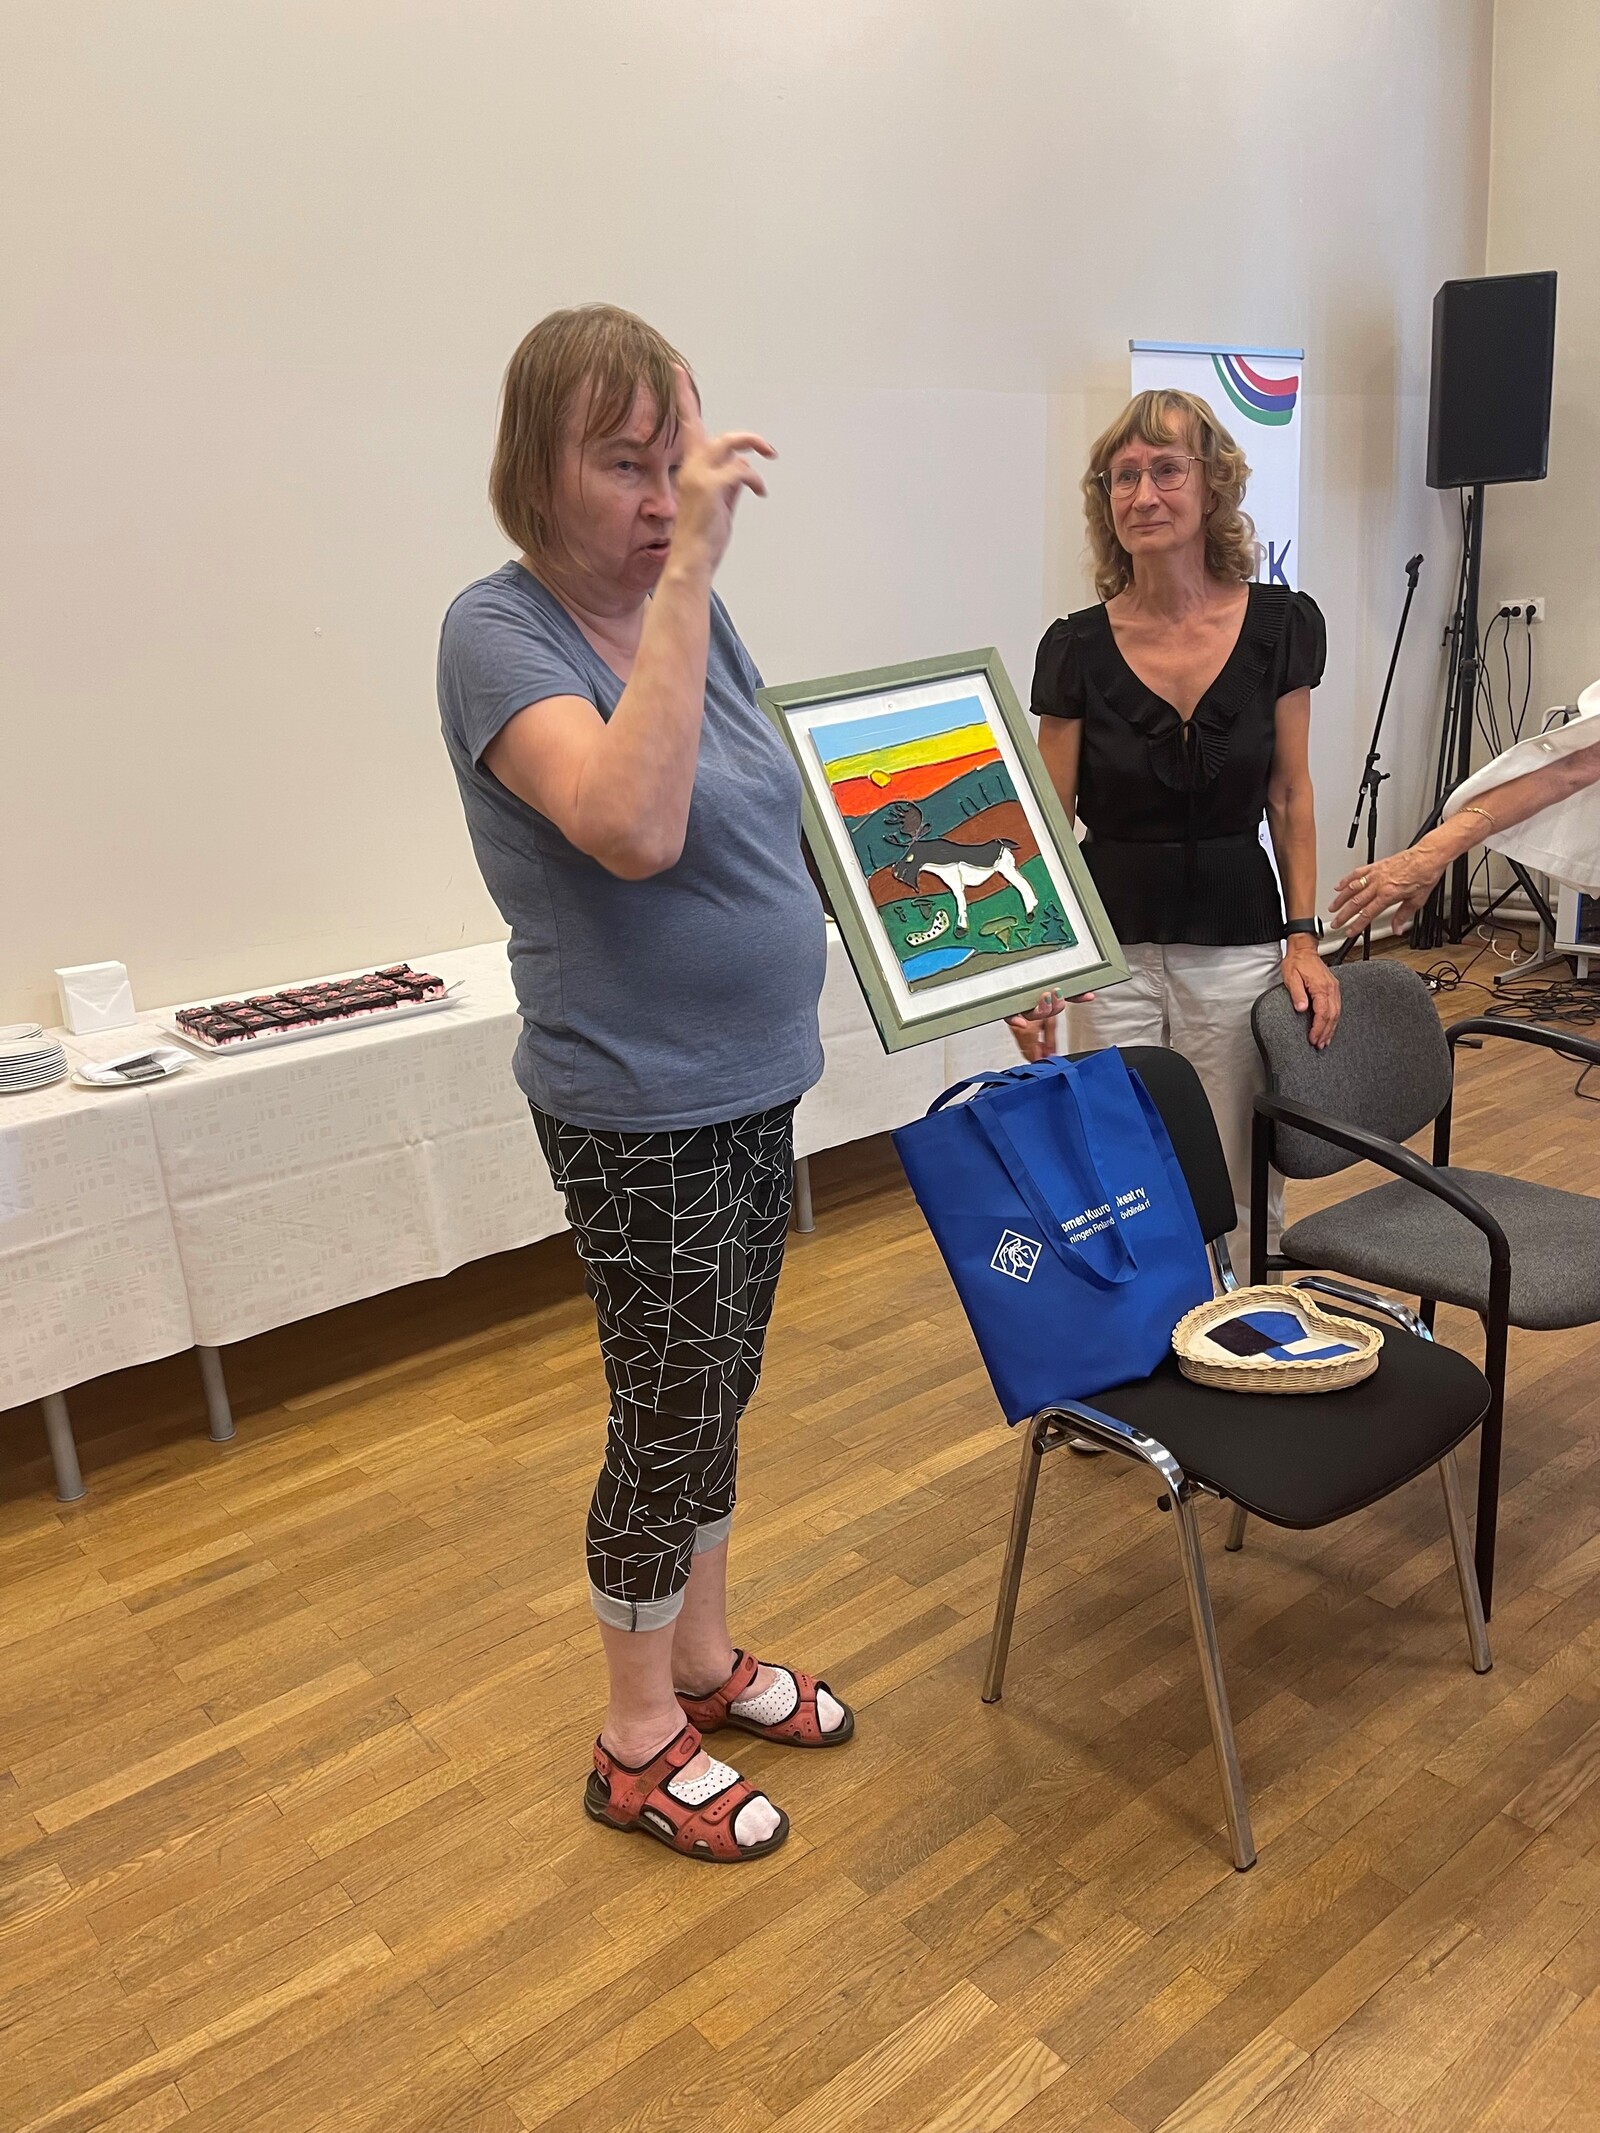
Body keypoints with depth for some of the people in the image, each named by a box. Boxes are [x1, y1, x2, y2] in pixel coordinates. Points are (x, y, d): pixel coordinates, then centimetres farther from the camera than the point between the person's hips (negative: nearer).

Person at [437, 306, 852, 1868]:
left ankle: (707, 1659, 41)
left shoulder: (693, 610, 4)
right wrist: (688, 564, -34)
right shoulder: (500, 632, -17)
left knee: (720, 1391, 20)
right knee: (668, 1413, 7)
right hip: (637, 1112, -7)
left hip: (753, 1082, 7)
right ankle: (640, 1744, 30)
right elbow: (635, 826, -36)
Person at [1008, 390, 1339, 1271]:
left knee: (1238, 1194, 6)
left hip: (1237, 945, 0)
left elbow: (1289, 796, 6)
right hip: (1109, 947, 0)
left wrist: (1302, 939, -1)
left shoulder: (1280, 626, -2)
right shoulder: (1078, 648, -5)